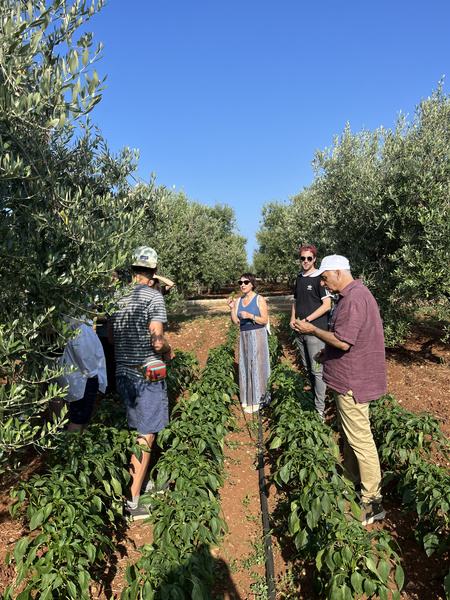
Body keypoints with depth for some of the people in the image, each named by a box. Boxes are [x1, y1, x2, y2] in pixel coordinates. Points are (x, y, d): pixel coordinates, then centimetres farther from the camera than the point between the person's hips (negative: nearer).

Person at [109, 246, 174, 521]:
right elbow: (157, 342, -20)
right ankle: (133, 500, 12)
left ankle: (137, 482, 37)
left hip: (123, 371, 7)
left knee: (135, 431, 21)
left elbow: (111, 338, 11)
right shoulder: (153, 297, -15)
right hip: (148, 373, -7)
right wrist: (169, 350, 1)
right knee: (146, 436, 5)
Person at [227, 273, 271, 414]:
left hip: (257, 335, -5)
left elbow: (265, 320, -9)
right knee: (245, 366, 10)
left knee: (256, 366, 0)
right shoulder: (238, 301, 9)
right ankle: (247, 398, 23)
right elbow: (235, 321, 5)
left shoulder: (259, 299, -6)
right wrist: (232, 308, -7)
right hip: (244, 335, 5)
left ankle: (257, 400, 12)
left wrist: (251, 316, -21)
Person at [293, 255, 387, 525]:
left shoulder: (353, 299, -23)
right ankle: (351, 478, 40)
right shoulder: (354, 294, 12)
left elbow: (343, 341, -27)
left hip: (353, 381, -11)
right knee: (350, 433, 23)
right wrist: (329, 351, 16)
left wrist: (312, 330, -16)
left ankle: (373, 503, 14)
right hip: (351, 378, 11)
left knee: (360, 439, 0)